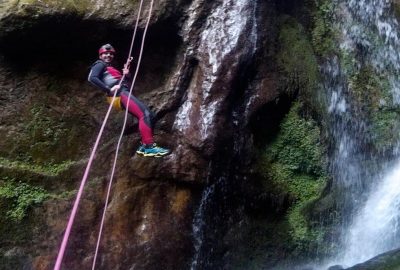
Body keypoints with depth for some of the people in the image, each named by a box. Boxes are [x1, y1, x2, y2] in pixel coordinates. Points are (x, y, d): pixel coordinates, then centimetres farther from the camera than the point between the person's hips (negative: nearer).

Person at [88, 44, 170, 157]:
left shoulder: (112, 68, 35)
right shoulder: (100, 65, 9)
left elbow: (126, 83, 27)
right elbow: (91, 78, -13)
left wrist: (126, 75, 9)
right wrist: (109, 89, -18)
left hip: (125, 93, 10)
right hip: (119, 94, -10)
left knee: (148, 115, 1)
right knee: (144, 114, -23)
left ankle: (144, 146, -5)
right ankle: (149, 146, -31)